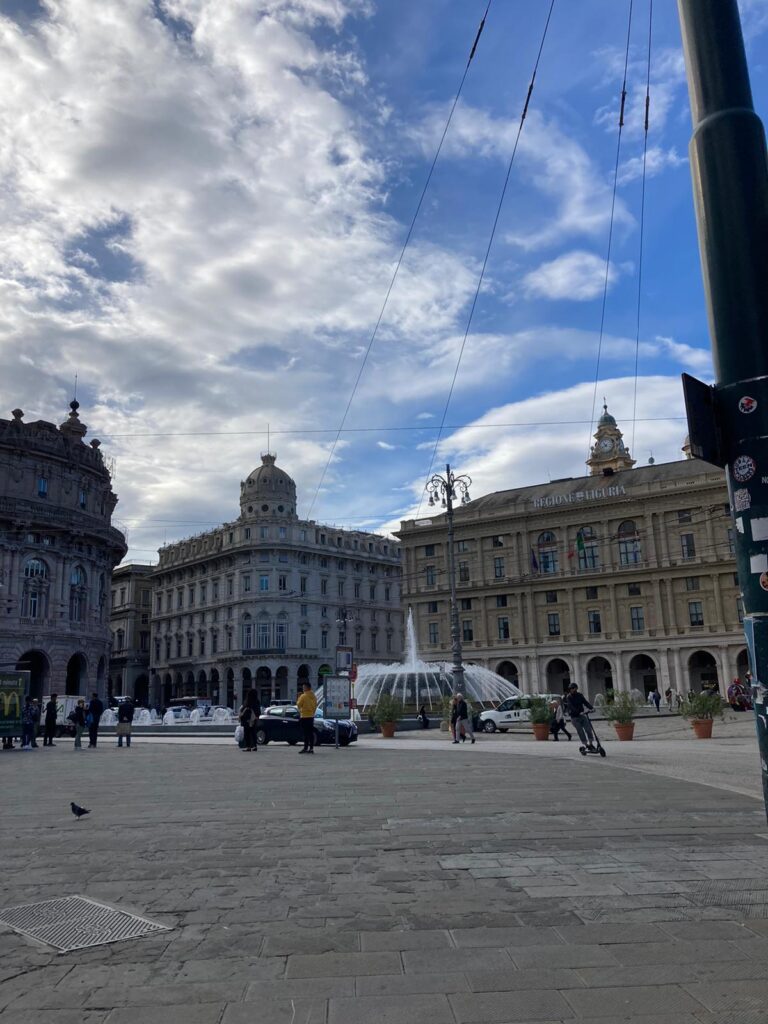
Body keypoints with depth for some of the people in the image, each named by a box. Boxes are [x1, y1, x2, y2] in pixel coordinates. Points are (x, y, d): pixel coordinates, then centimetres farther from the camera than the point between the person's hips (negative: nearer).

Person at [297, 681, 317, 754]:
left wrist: (298, 700, 9)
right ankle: (311, 748, 9)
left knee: (306, 733, -6)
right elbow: (315, 705, 13)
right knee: (311, 733, 8)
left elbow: (299, 705, -7)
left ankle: (306, 748, -7)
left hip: (304, 716, -7)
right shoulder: (314, 696, 8)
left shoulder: (303, 696, -13)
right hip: (311, 716, 7)